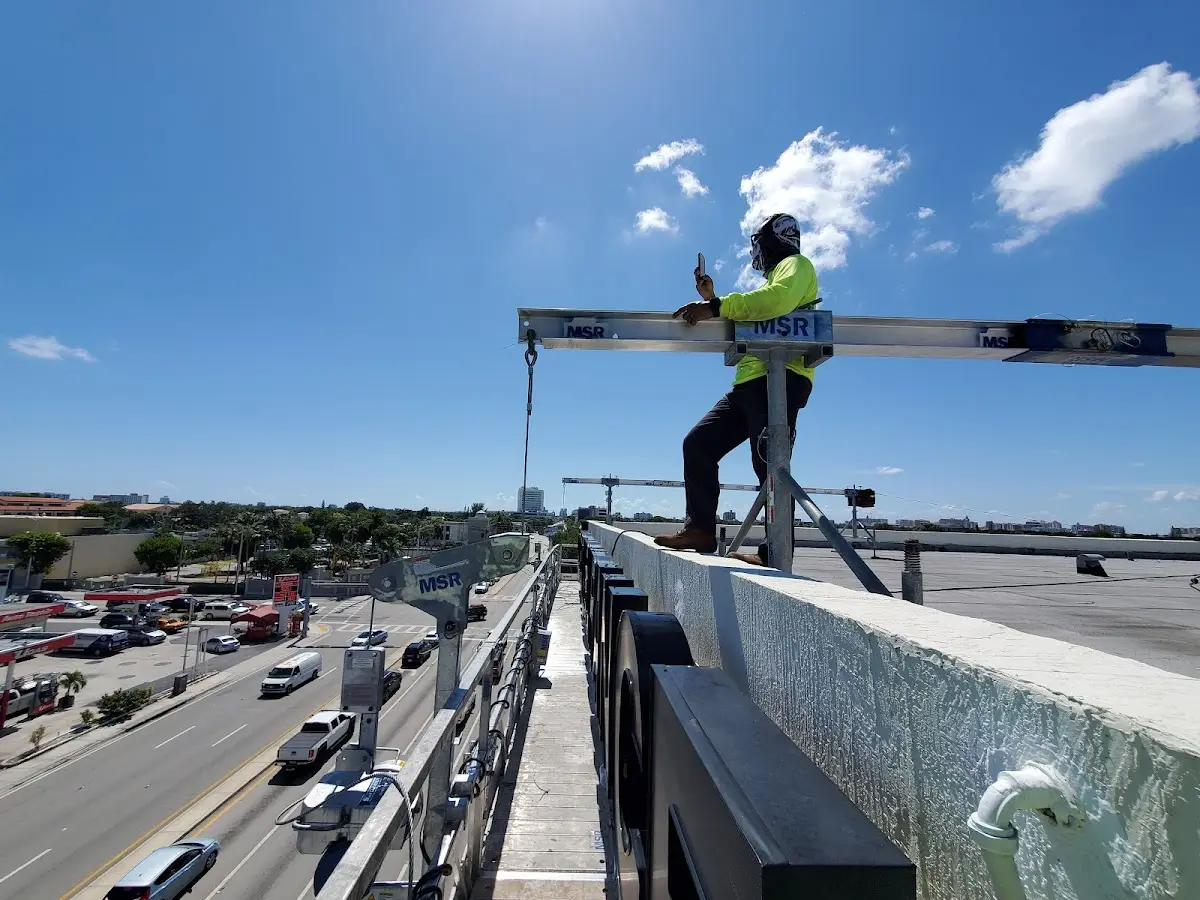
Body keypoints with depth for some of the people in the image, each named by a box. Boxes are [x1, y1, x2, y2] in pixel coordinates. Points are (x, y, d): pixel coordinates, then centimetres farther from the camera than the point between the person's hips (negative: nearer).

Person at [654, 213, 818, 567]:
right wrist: (712, 300, 25)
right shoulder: (772, 279, 37)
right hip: (750, 383, 9)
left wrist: (715, 307, -23)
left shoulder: (796, 265, 8)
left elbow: (778, 299, -17)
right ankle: (701, 528, -2)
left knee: (769, 465, -15)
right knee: (698, 443, 0)